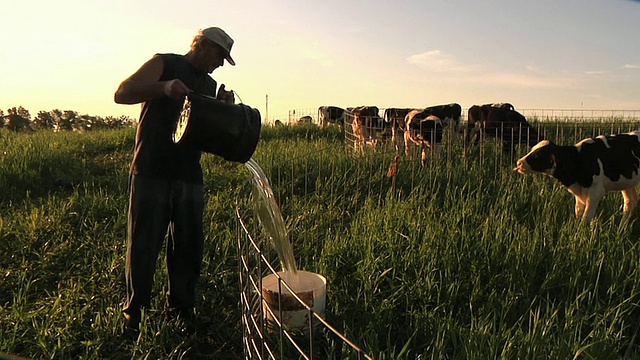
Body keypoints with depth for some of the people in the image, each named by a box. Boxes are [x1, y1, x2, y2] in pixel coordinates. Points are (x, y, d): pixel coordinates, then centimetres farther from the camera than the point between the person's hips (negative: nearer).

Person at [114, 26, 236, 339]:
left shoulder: (210, 85, 19)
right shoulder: (164, 64, 1)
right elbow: (121, 94, -10)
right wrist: (163, 87, -25)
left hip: (189, 176, 6)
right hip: (151, 173, -6)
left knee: (189, 245, 9)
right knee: (143, 245, 0)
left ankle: (181, 306, 24)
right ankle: (133, 313, 15)